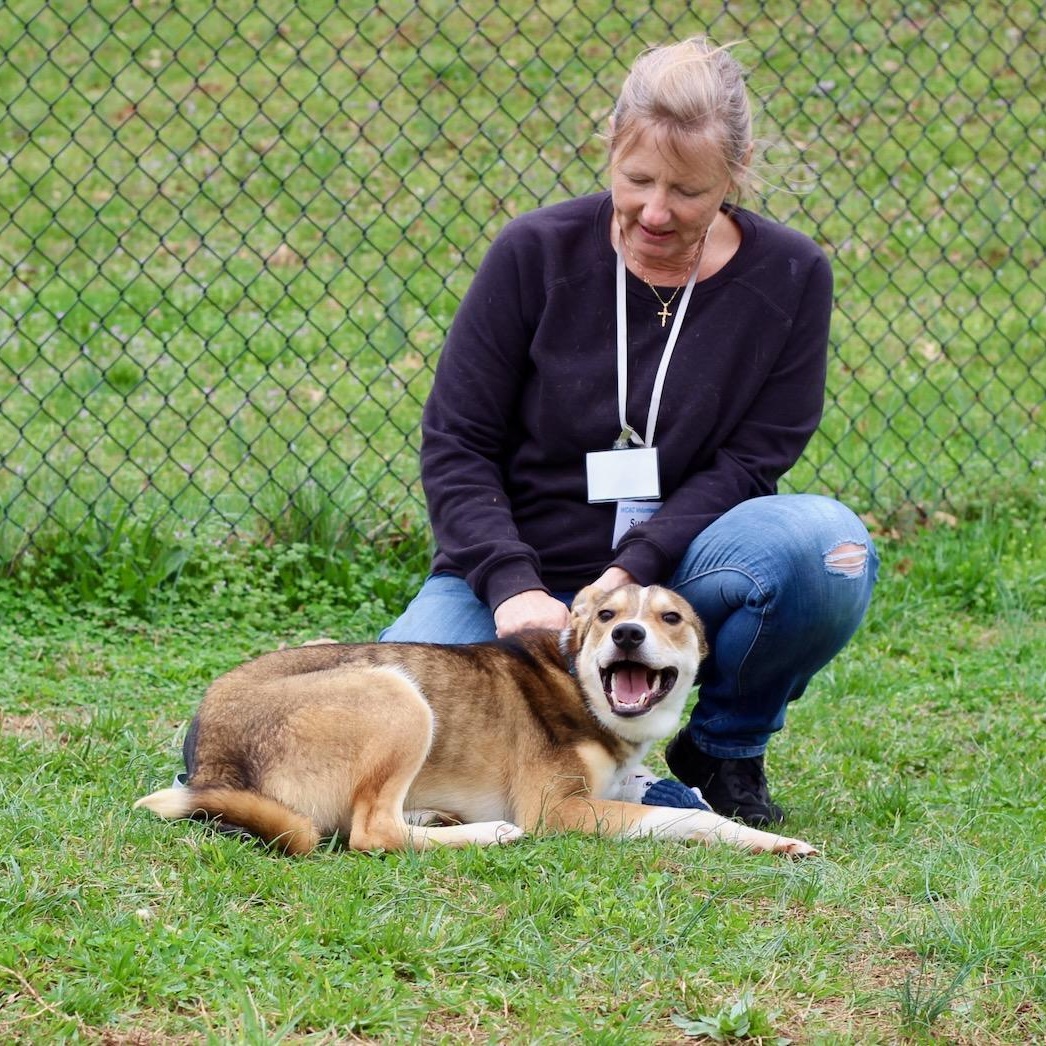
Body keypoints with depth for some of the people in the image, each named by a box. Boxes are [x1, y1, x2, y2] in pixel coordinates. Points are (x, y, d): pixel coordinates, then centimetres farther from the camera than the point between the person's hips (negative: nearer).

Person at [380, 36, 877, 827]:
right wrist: (513, 586, -21)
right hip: (526, 575, -1)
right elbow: (455, 444, -5)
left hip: (673, 575, 1)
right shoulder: (537, 254, -7)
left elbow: (751, 460, -6)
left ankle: (726, 753, -3)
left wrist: (632, 570, -22)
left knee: (827, 544, -31)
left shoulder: (789, 277, -4)